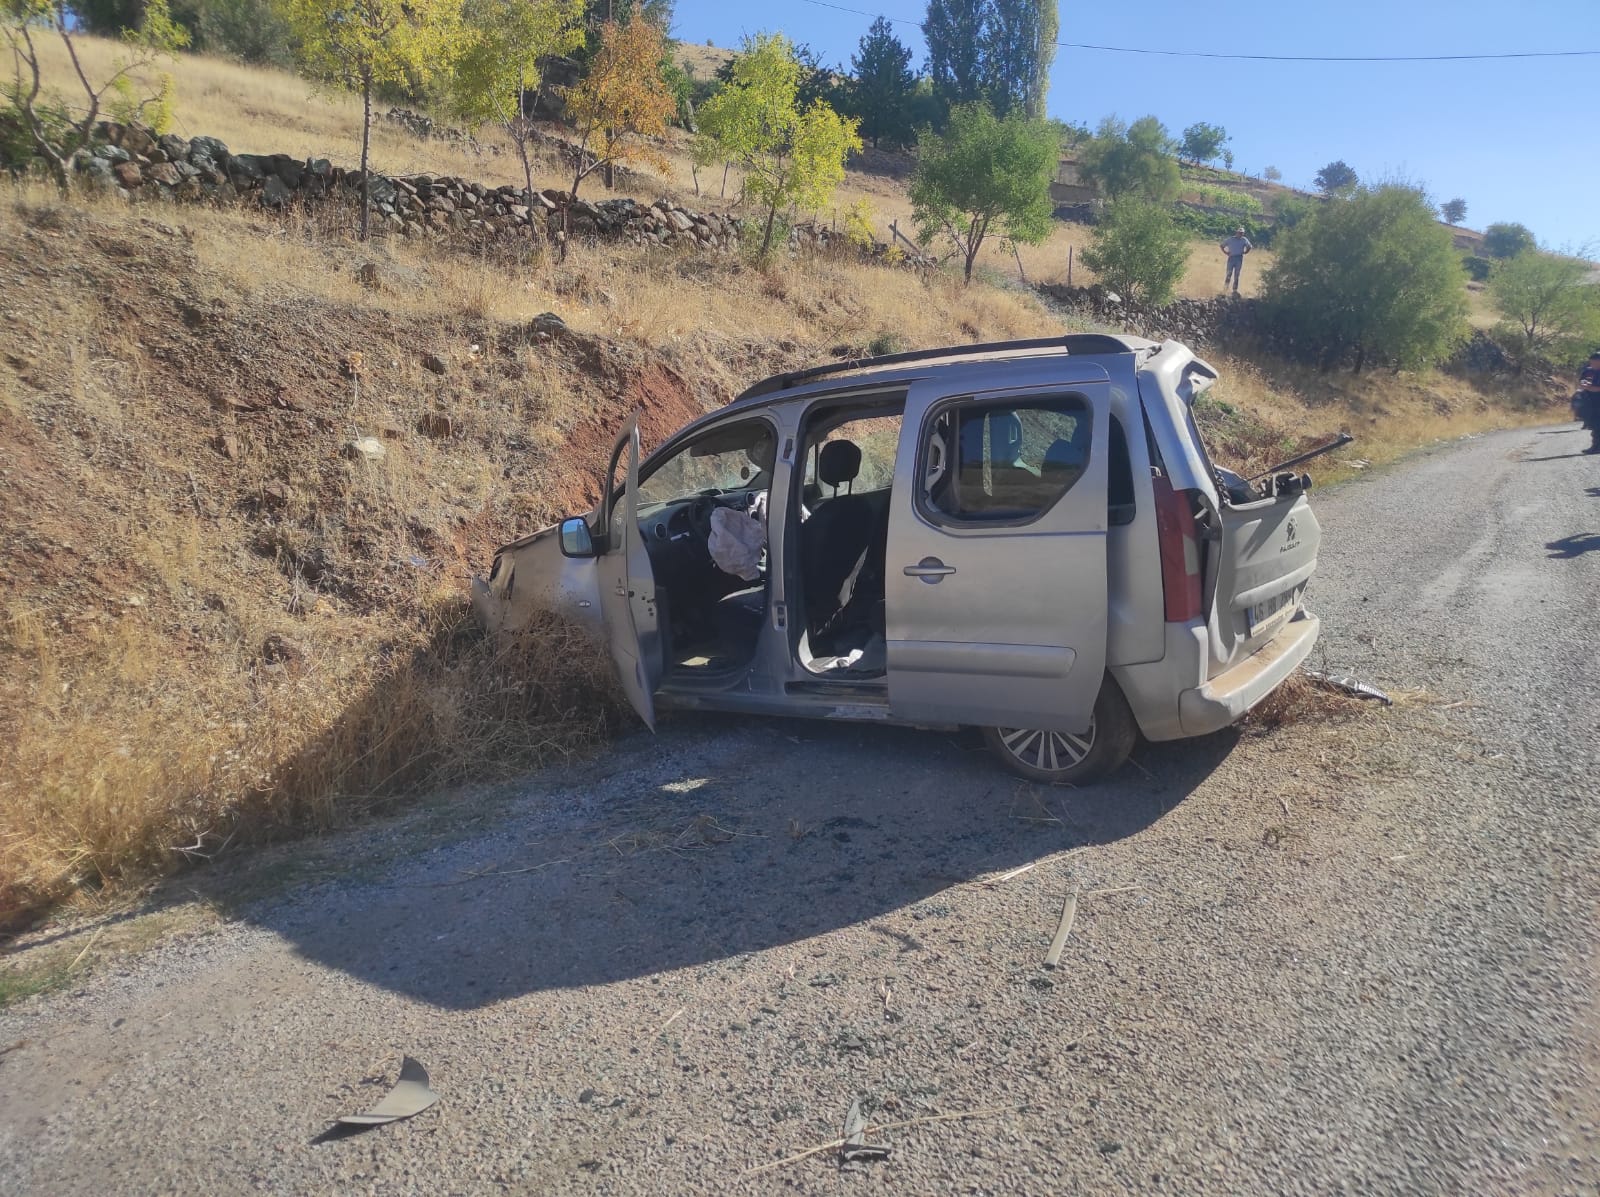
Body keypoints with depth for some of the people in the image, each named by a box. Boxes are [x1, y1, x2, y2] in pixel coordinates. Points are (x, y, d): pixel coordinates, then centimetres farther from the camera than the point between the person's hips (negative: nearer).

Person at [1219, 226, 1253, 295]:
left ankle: (1235, 290, 7)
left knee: (1236, 275, 3)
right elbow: (1221, 246, 7)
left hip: (1239, 258, 2)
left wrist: (1244, 252, 5)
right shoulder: (1230, 239, 2)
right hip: (1231, 258, -2)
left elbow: (1250, 247, 18)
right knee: (1229, 273, -8)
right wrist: (1226, 253, -1)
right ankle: (1225, 288, -2)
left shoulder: (1244, 240, 7)